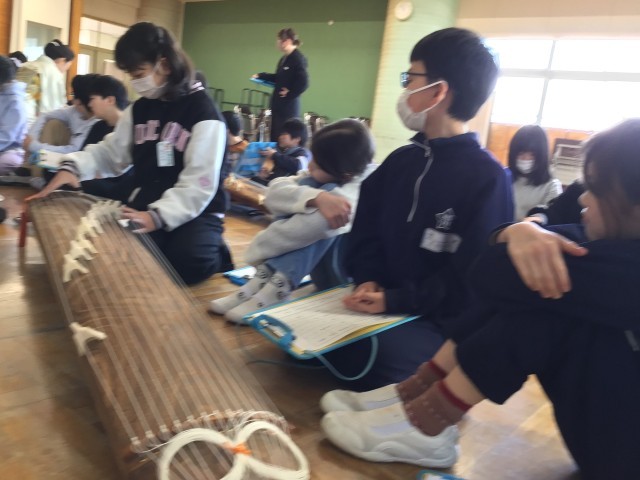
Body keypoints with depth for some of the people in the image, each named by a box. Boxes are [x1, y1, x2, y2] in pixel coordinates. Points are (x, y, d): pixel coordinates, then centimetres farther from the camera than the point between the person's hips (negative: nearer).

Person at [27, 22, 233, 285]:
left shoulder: (203, 112, -12)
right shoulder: (139, 109, 10)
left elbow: (200, 183, -20)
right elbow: (110, 152, 9)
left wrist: (158, 216, -30)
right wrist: (73, 167, -11)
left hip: (196, 211, -5)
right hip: (146, 204, 5)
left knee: (186, 261, -31)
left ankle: (213, 254, 3)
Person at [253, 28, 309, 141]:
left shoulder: (298, 59, -16)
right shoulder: (284, 58, 13)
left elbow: (303, 83, -25)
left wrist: (289, 94, -16)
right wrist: (261, 76, 19)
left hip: (288, 106, -10)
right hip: (278, 104, 10)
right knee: (274, 136, 14)